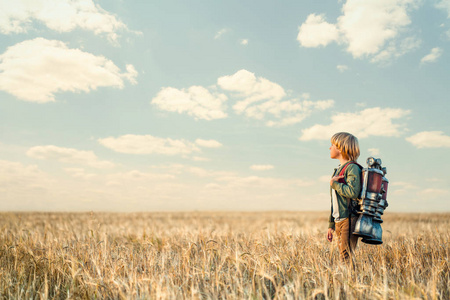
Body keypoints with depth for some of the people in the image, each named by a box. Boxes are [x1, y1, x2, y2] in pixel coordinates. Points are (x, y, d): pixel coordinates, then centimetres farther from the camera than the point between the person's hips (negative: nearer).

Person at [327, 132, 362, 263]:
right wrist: (331, 225, 20)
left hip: (349, 221, -9)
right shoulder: (339, 169, 18)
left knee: (347, 258, -9)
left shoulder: (352, 168, -9)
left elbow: (353, 192, -27)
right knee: (343, 258, 10)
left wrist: (334, 184, -11)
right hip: (339, 222, 9)